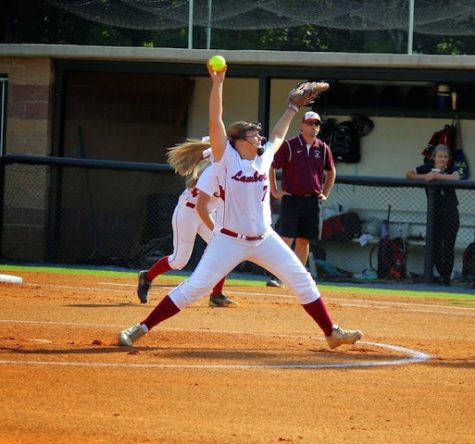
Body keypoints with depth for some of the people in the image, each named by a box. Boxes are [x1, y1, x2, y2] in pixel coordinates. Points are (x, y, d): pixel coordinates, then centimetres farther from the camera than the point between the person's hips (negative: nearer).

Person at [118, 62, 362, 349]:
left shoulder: (264, 158, 6)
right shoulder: (227, 159, -8)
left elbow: (278, 135, 27)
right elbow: (215, 122, -18)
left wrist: (293, 108, 36)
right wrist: (217, 83, -25)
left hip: (264, 239, 6)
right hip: (230, 241, -6)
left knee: (302, 281, 3)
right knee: (193, 289, -10)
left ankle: (332, 333, 15)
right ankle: (141, 329, -5)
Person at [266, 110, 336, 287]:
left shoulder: (323, 148, 8)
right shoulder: (289, 145, -5)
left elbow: (331, 172, 22)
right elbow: (270, 167, 0)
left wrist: (325, 194, 15)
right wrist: (274, 191, -2)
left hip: (312, 201, 4)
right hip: (291, 199, -4)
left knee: (304, 240, 8)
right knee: (286, 238, -11)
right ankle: (277, 277, -14)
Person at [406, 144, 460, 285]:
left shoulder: (451, 170, 3)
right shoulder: (428, 168, 5)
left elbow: (455, 178, -20)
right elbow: (409, 174, 2)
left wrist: (436, 175, -22)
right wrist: (425, 177, -12)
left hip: (450, 214, -1)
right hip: (434, 214, 1)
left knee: (449, 247, -3)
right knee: (435, 247, 0)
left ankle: (446, 279, 3)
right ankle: (442, 275, 15)